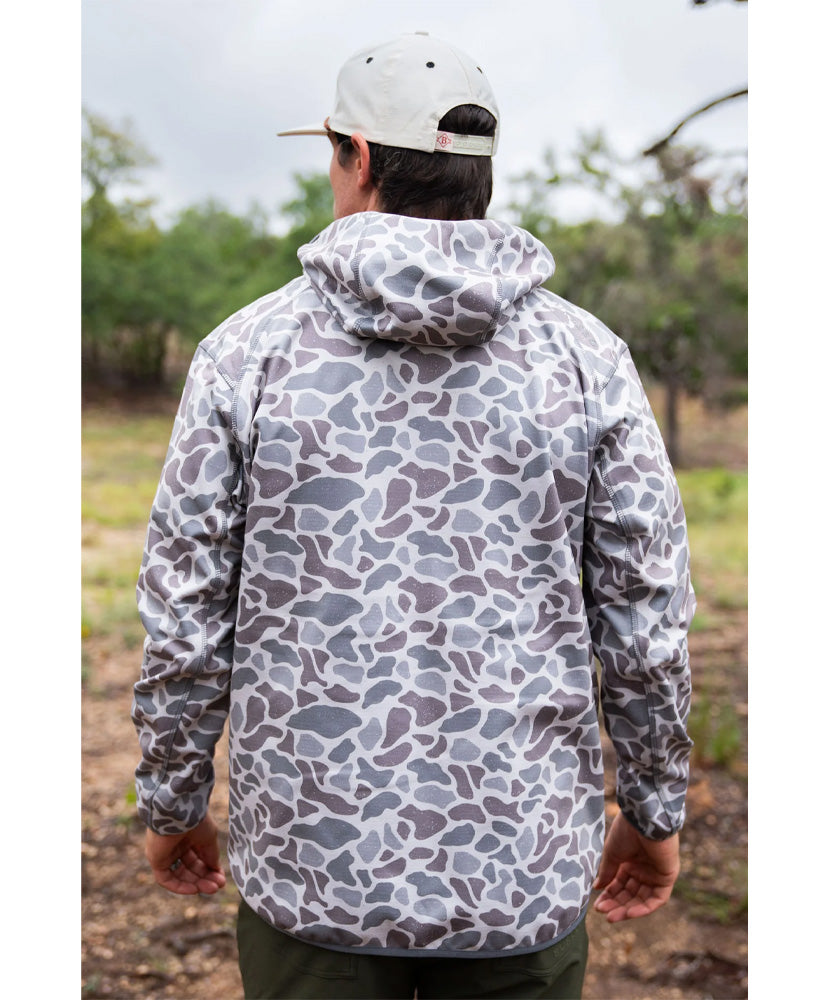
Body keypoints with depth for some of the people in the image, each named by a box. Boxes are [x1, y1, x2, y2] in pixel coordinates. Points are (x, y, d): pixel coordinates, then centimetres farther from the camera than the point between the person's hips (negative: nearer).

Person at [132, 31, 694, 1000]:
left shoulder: (249, 349, -7)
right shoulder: (585, 356, -4)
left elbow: (185, 619, -4)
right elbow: (647, 622, -3)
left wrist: (170, 804, 11)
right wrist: (654, 810, 12)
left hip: (313, 861, 0)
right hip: (525, 874, 1)